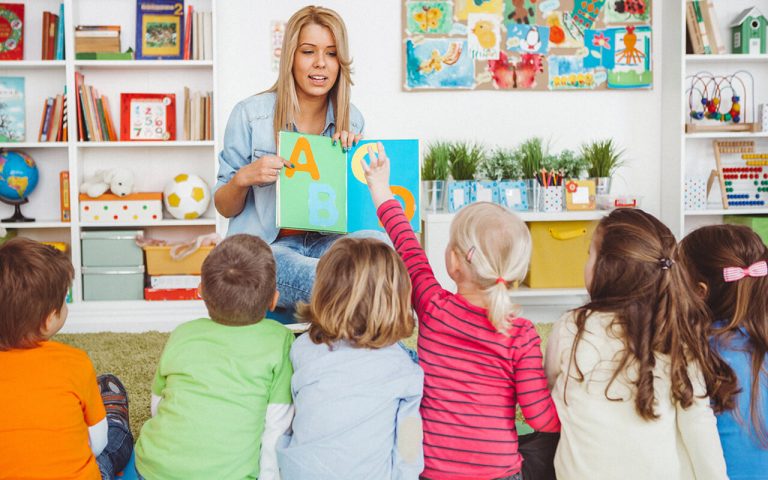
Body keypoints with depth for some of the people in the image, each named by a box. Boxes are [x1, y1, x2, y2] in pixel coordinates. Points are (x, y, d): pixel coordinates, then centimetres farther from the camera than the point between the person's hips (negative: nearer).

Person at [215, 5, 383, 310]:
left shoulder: (351, 120, 6)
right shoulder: (250, 114, -4)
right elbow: (224, 208, 4)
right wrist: (243, 179, -19)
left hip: (325, 243, 4)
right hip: (263, 248, -4)